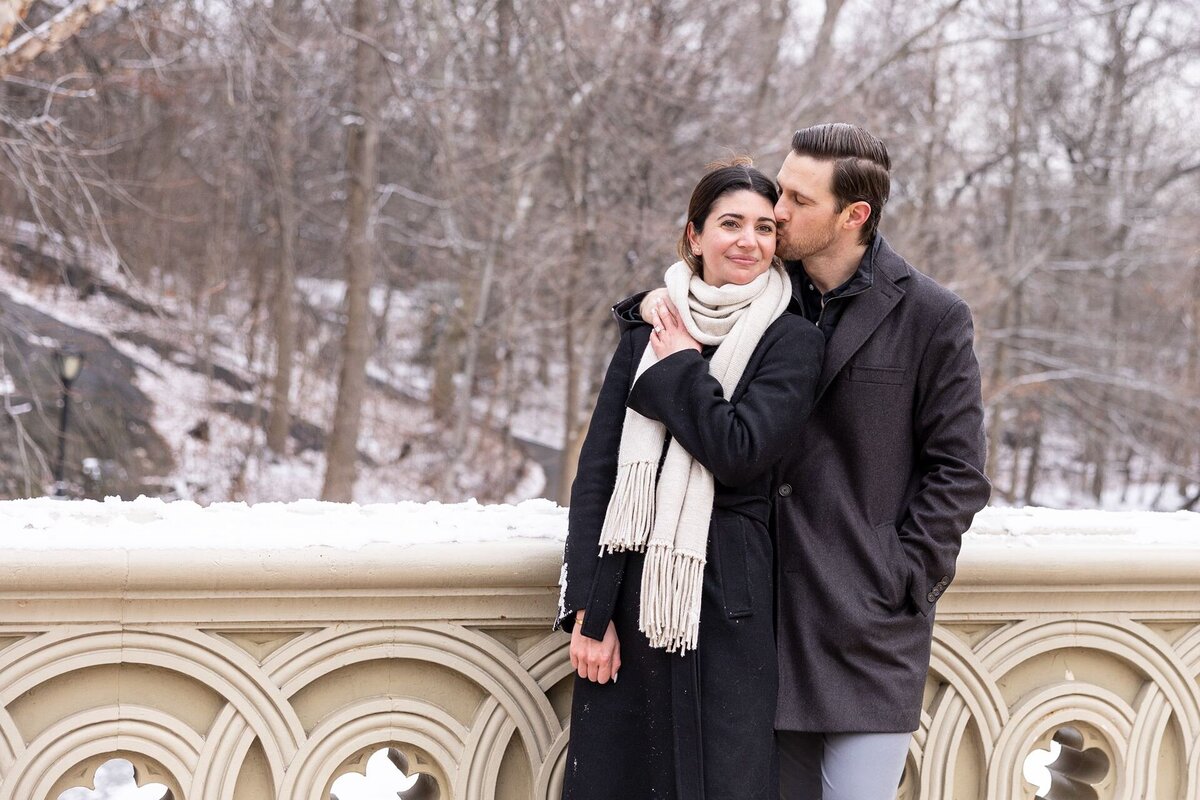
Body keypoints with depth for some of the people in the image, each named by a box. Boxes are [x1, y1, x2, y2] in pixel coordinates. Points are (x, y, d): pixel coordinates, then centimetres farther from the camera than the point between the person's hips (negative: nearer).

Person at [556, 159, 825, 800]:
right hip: (628, 590, 3)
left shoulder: (791, 342, 0)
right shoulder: (648, 332, 9)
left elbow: (741, 452, -16)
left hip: (725, 602, -3)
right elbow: (596, 471, 3)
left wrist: (680, 368, -5)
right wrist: (588, 609, -4)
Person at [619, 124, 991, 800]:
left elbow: (958, 472, -1)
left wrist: (902, 582, -8)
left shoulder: (932, 318, -3)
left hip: (869, 626, -4)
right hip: (770, 611, 4)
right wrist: (656, 306, 1)